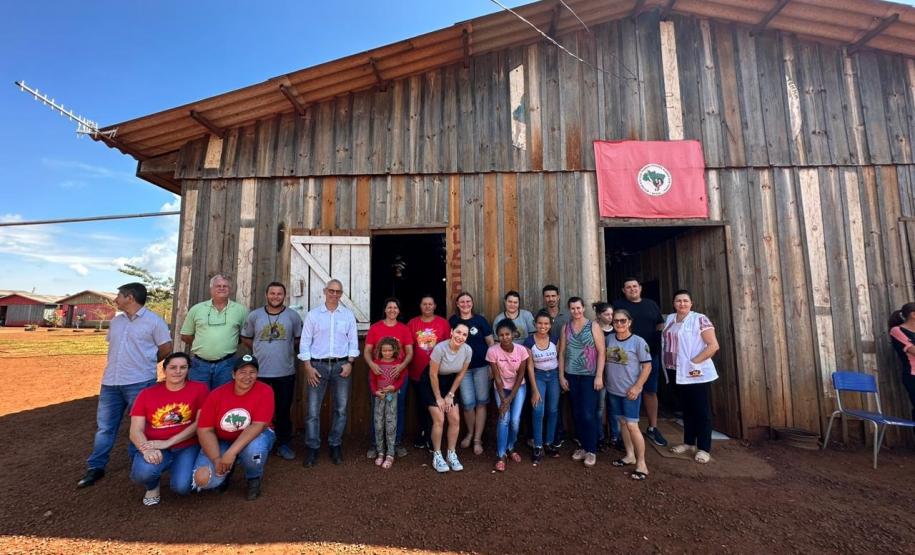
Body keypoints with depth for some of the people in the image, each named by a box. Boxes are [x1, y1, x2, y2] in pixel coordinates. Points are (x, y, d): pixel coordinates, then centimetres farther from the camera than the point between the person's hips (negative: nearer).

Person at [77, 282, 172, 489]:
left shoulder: (154, 321, -8)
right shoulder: (116, 320, 13)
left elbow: (166, 348, -4)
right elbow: (113, 346, 23)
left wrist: (144, 363, 7)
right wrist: (127, 363, 8)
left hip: (140, 383, -6)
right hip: (111, 381, 6)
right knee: (105, 426, 13)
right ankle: (96, 467, 26)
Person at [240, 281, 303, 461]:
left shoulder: (293, 316, -2)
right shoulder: (254, 316, 1)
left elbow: (299, 339, 8)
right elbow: (245, 338, 12)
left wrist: (288, 351, 6)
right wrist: (261, 351, 9)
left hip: (285, 372, 0)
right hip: (259, 372, 1)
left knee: (283, 410, 9)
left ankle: (283, 444, 23)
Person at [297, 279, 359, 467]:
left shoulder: (348, 314, 6)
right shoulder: (313, 314, 3)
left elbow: (353, 341, 6)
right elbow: (305, 342, 1)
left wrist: (350, 363, -5)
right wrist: (308, 367, -6)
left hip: (341, 365, 1)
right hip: (318, 365, -1)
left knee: (341, 408, 7)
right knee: (313, 409, 0)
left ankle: (335, 445, 21)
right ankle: (312, 448, 13)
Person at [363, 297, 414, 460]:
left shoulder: (404, 329, 4)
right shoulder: (375, 328, 1)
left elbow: (410, 352, 2)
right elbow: (367, 351, 1)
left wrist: (402, 365, -17)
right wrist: (371, 364, -18)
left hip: (399, 374, 1)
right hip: (377, 374, -1)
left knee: (398, 409, 9)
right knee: (377, 410, 7)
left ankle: (398, 443, 23)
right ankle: (375, 445, 21)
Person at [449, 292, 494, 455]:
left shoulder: (480, 320, -2)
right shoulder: (453, 321, 2)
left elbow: (490, 342, 2)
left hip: (481, 366, 0)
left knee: (481, 402, 4)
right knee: (468, 403, 0)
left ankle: (478, 439, 18)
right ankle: (470, 433, 28)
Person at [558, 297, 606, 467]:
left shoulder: (593, 326, -4)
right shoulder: (566, 327, 6)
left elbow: (601, 352, -6)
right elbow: (561, 353, 7)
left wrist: (599, 376, -11)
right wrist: (561, 376, 4)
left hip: (589, 376, -3)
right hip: (571, 376, 4)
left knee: (588, 414, -4)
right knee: (576, 414, 10)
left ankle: (591, 450, 12)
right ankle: (583, 446, 26)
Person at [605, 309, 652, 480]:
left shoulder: (638, 342, -12)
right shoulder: (609, 339, 1)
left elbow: (647, 366, -10)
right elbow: (604, 360, 13)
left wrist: (637, 387, -15)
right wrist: (604, 379, 7)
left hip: (630, 391, -5)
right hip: (613, 390, 5)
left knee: (632, 425, -5)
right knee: (622, 422, 15)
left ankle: (641, 463, 9)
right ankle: (630, 455, 31)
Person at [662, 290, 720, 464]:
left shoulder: (700, 319, -9)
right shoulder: (669, 319, 9)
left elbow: (713, 345, -14)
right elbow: (666, 343, 20)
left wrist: (694, 362, -17)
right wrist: (667, 364, 7)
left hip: (697, 373, -6)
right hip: (679, 373, 6)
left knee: (702, 411, 3)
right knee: (687, 409, 16)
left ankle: (704, 449, 13)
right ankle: (689, 443, 28)